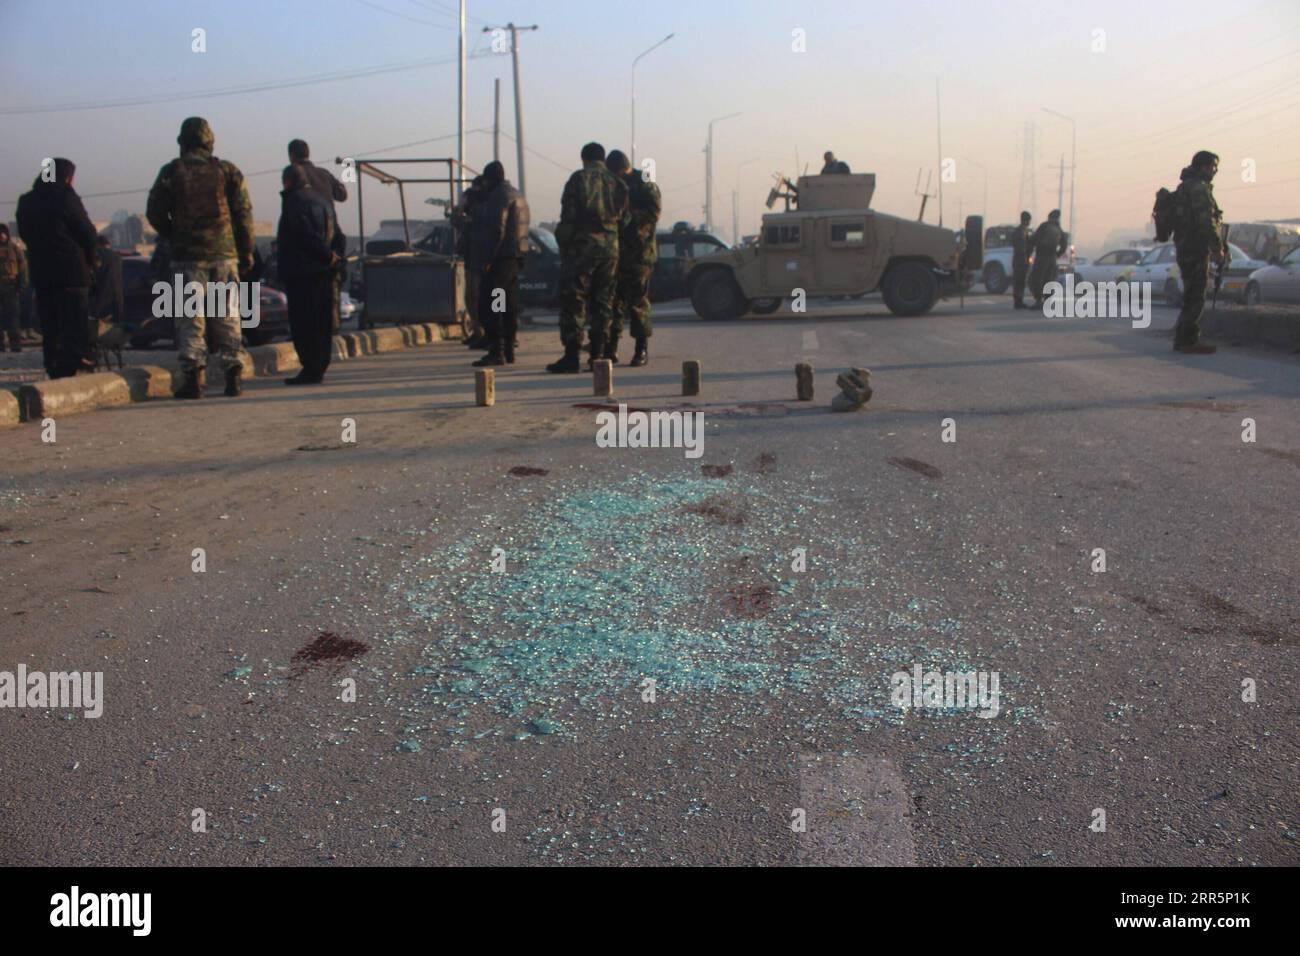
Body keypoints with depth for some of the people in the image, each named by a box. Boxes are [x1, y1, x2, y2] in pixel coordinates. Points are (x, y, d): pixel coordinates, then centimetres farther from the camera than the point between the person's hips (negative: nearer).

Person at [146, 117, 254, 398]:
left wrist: (173, 238, 19)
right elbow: (243, 213, 3)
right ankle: (232, 372, 2)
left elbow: (154, 212, 3)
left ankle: (193, 377, -4)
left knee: (190, 318, 1)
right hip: (224, 253, 1)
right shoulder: (228, 171, 5)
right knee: (227, 316, 7)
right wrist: (246, 251, 8)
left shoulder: (171, 172, 3)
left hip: (187, 254, -1)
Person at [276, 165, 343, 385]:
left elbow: (307, 234, -20)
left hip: (301, 272, -9)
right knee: (322, 321, 10)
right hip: (323, 271, 9)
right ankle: (319, 368, 15)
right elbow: (337, 235, 16)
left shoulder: (293, 200, -9)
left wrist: (328, 256, -13)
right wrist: (334, 255, 3)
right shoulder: (321, 199, 18)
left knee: (303, 321, -6)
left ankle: (310, 370, -8)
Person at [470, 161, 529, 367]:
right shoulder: (517, 195, 21)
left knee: (488, 306, -11)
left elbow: (496, 229, -20)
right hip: (515, 258, 10)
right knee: (509, 307, 10)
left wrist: (487, 259, -20)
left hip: (500, 258, -10)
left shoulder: (500, 196, -11)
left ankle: (496, 352, -15)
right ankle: (508, 351, 13)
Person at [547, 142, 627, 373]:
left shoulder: (578, 179, -3)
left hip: (581, 246, -4)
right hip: (610, 248, 5)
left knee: (573, 302, -2)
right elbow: (622, 217, 10)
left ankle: (571, 357, -6)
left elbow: (569, 215, -8)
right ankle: (597, 356, 9)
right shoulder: (617, 183, 12)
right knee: (602, 303, 9)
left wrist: (563, 242, -2)